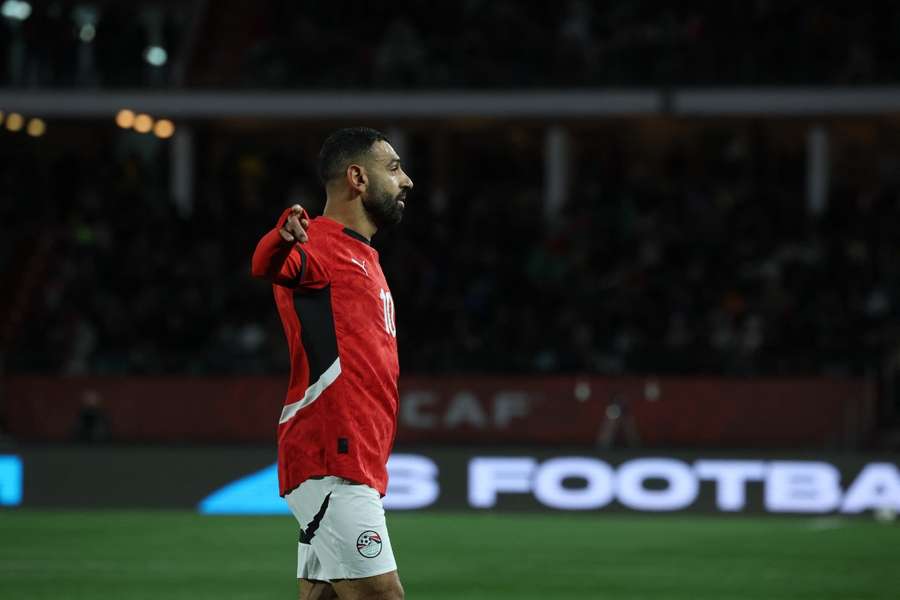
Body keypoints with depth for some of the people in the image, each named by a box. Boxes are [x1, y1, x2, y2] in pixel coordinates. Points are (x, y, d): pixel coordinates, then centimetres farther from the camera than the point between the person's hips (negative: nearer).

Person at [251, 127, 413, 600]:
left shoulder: (363, 257, 23)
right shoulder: (320, 246, -9)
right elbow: (267, 266, -33)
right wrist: (284, 237, -55)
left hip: (357, 468, 10)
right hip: (333, 466, -10)